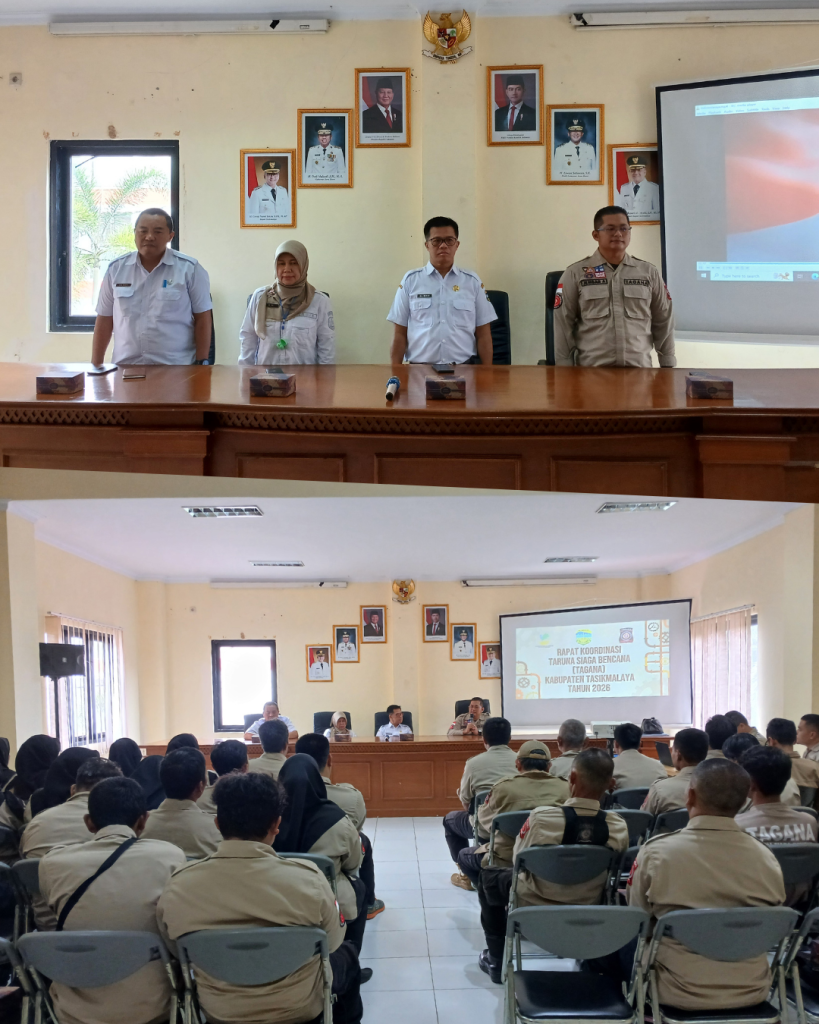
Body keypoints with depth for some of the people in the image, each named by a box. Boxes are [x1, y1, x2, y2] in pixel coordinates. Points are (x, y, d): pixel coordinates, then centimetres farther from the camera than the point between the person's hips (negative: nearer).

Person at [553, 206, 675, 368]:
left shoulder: (649, 273, 11)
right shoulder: (575, 274, 4)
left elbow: (663, 322, 15)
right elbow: (563, 325, 4)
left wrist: (668, 366, 12)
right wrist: (565, 372, 0)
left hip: (639, 370, 2)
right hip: (592, 371, -2)